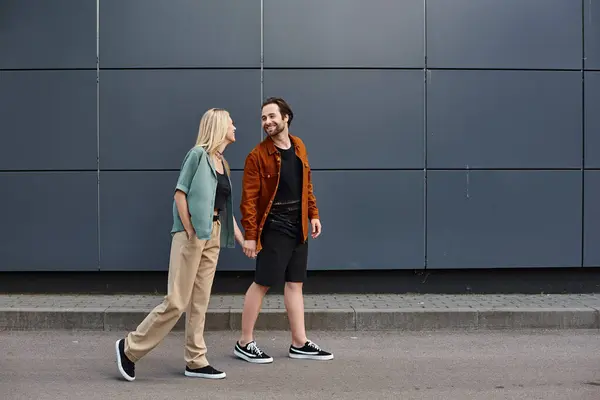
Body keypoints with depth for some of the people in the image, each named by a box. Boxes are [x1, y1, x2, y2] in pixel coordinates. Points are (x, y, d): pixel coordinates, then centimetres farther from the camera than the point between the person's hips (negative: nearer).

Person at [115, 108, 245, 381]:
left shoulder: (222, 163, 16)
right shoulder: (198, 154, -8)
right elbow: (180, 193, -12)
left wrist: (240, 238, 17)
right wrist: (189, 232, -15)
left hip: (213, 234, 8)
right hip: (193, 233, -8)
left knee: (199, 302, 10)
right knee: (177, 301, -7)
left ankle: (196, 362, 16)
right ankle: (130, 348, 6)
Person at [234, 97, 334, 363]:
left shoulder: (299, 147, 7)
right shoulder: (258, 156, -12)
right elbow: (249, 199, -13)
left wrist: (313, 214, 10)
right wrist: (249, 235, -16)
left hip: (298, 228, 6)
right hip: (273, 229, -6)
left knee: (295, 283, 11)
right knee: (262, 283, -1)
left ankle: (299, 343, 19)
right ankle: (244, 343, 11)